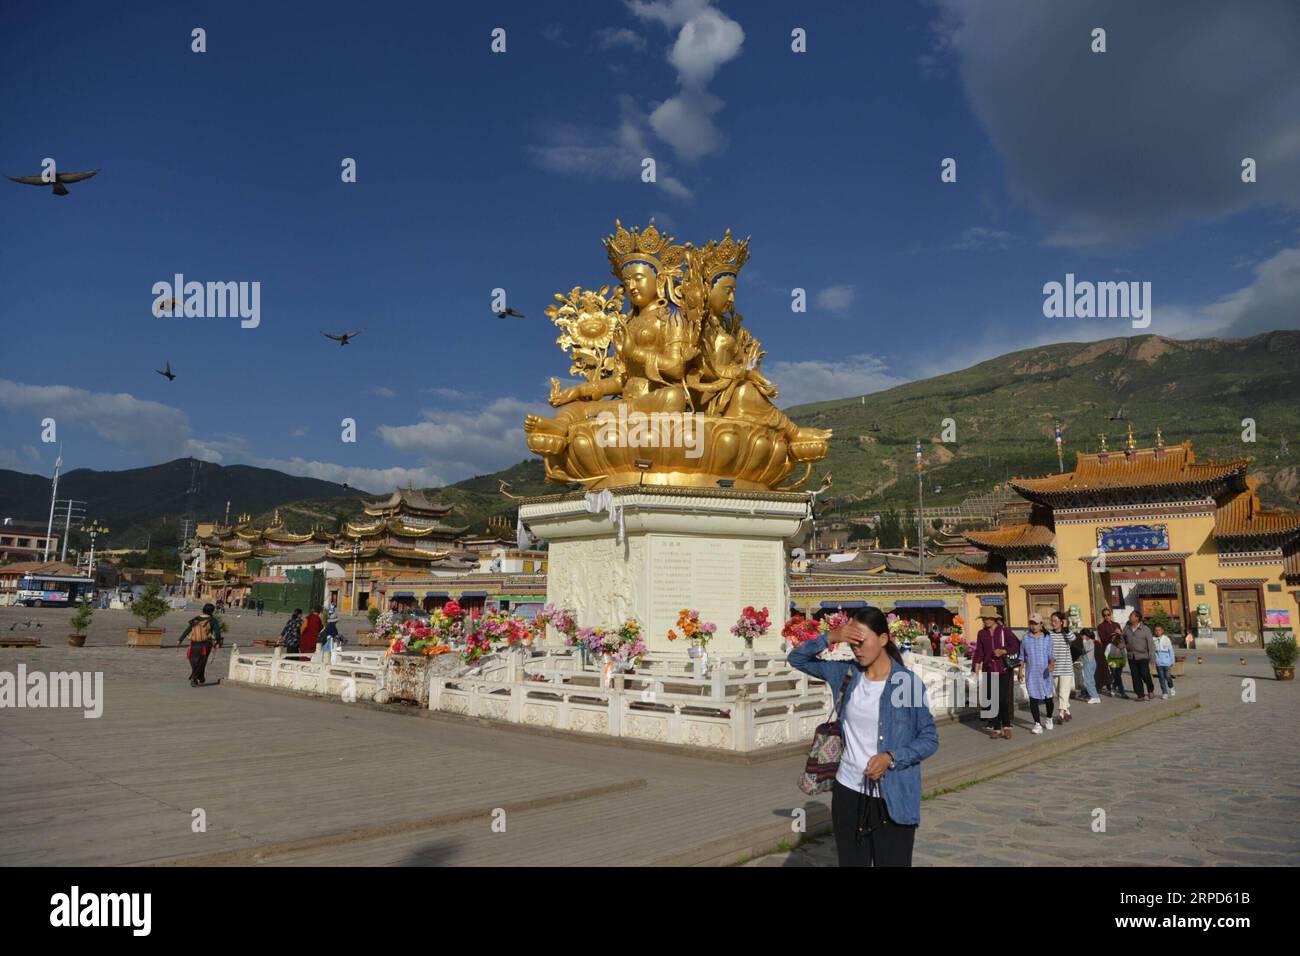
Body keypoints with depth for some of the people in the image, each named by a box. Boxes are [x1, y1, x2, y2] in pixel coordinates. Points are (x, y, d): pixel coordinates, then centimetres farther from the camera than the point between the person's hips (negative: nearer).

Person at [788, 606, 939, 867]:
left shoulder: (908, 682, -10)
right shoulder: (846, 674, 1)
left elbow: (930, 739, -4)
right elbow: (797, 659, 7)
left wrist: (891, 757, -20)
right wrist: (829, 638, -10)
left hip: (894, 799, -4)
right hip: (848, 793, 4)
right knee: (851, 862, 15)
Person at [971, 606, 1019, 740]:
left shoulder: (1004, 630, -2)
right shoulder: (982, 633, 7)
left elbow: (1016, 646, 1)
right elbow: (978, 653, 9)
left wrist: (1003, 651, -15)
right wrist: (977, 671, 4)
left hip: (1004, 670, -3)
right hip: (989, 671, 3)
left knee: (1004, 699, -9)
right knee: (992, 700, 3)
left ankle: (1006, 726, 4)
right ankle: (996, 728, 11)